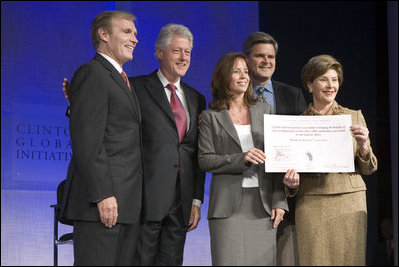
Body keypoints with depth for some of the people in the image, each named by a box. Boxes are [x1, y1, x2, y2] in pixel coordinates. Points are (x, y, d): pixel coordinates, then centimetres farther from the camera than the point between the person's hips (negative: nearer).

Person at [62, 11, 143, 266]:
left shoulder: (121, 80, 24)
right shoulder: (92, 73, -6)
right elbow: (87, 141, -15)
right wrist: (103, 195, -21)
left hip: (128, 204, 9)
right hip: (103, 203, -9)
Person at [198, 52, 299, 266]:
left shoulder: (265, 111, 13)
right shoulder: (211, 117, 6)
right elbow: (205, 160, -1)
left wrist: (279, 201, 1)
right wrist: (241, 159, -16)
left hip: (263, 203, 2)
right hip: (229, 204, -2)